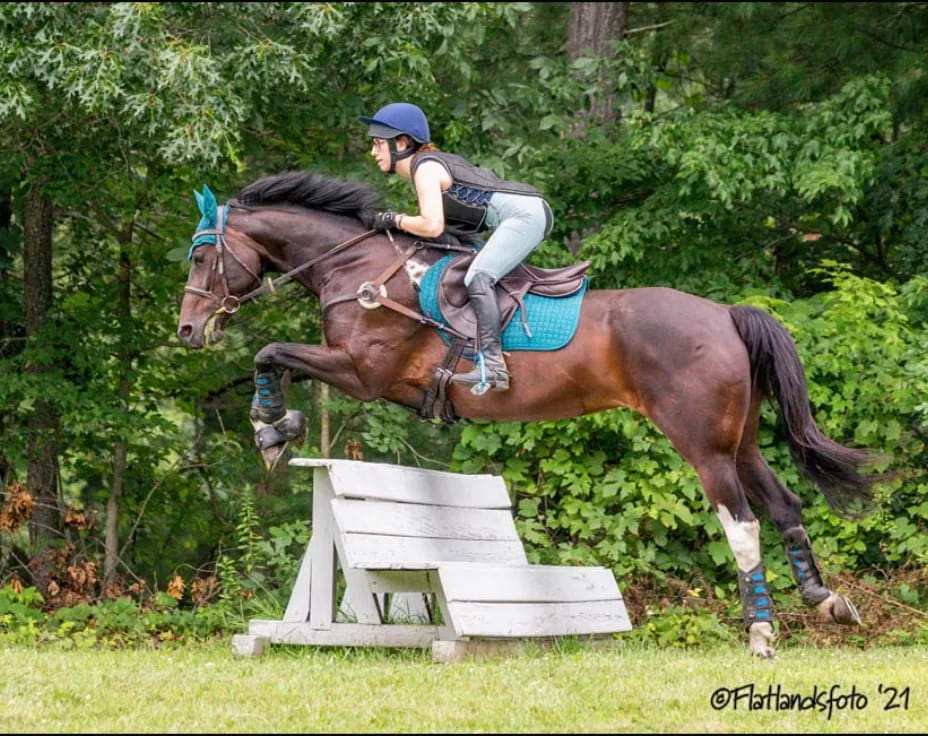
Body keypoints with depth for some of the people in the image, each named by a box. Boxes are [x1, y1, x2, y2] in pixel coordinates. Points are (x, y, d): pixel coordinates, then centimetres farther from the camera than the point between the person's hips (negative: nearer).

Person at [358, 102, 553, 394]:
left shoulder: (425, 167, -10)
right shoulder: (434, 161, 19)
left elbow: (432, 226, -22)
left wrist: (395, 220, -7)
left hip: (525, 214, -11)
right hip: (528, 214, 11)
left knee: (477, 277, -23)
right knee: (479, 275, 20)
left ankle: (492, 363, -35)